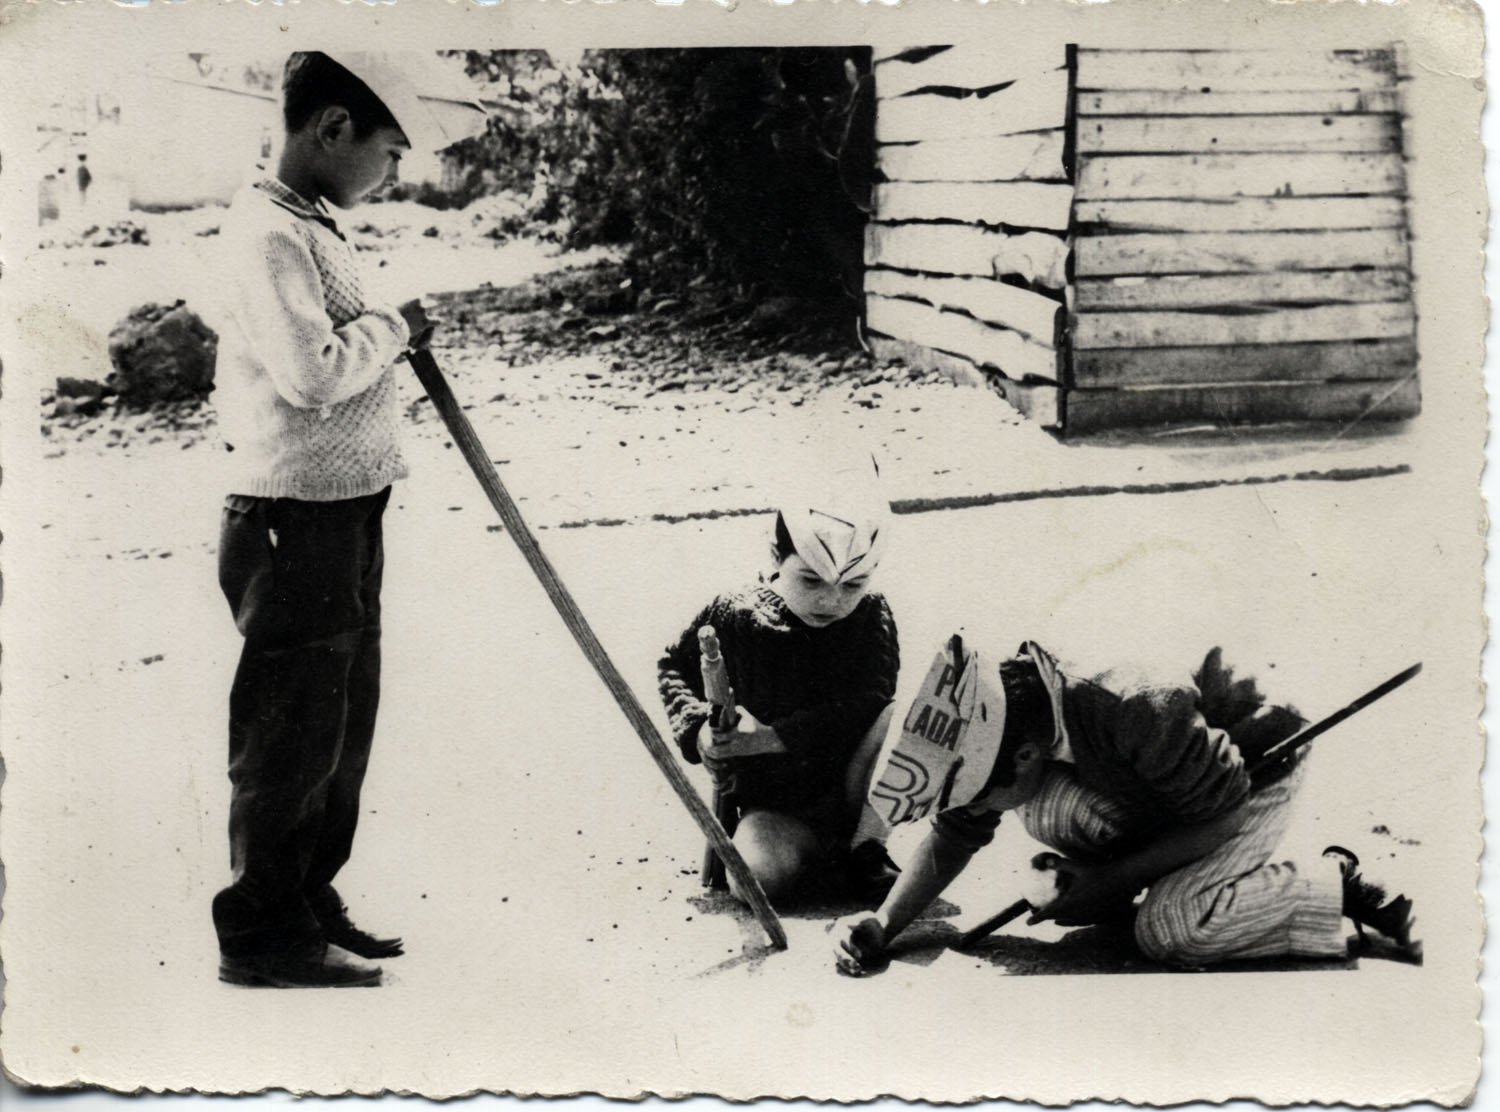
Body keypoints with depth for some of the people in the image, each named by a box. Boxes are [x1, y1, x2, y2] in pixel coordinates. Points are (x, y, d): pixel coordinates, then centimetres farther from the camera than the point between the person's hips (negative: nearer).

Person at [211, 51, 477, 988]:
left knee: (342, 726, 17)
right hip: (297, 522, -10)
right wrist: (393, 327, -12)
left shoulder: (313, 228, 15)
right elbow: (313, 372, -26)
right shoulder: (269, 233, -16)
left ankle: (309, 905, 31)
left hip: (346, 515, 10)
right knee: (293, 735, 0)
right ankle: (262, 935, 13)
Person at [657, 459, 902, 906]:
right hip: (773, 803, -1)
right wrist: (698, 729, -12)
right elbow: (674, 668, 8)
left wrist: (773, 737, -29)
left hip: (852, 785, 1)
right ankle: (828, 858, 0)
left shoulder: (871, 616, -8)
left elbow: (868, 701, -22)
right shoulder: (734, 618, -8)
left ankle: (866, 845, -9)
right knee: (755, 877, -32)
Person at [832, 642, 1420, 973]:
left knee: (1168, 928, -26)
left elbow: (1224, 812, -26)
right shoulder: (992, 729, -23)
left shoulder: (1140, 716, -42)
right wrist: (883, 925, -22)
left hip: (1253, 770, -7)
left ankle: (1336, 883, -6)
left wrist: (1111, 881, -25)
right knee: (1046, 808, -20)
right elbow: (952, 835, -9)